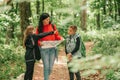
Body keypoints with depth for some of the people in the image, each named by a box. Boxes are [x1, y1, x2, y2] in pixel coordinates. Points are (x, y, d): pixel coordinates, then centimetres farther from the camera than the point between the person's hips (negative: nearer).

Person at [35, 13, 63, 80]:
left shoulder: (53, 26, 5)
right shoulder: (39, 28, 0)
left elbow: (56, 36, 10)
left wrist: (60, 38, -10)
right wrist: (40, 43, -19)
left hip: (53, 48, 2)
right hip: (44, 49, -2)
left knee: (50, 67, 7)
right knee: (46, 66, -5)